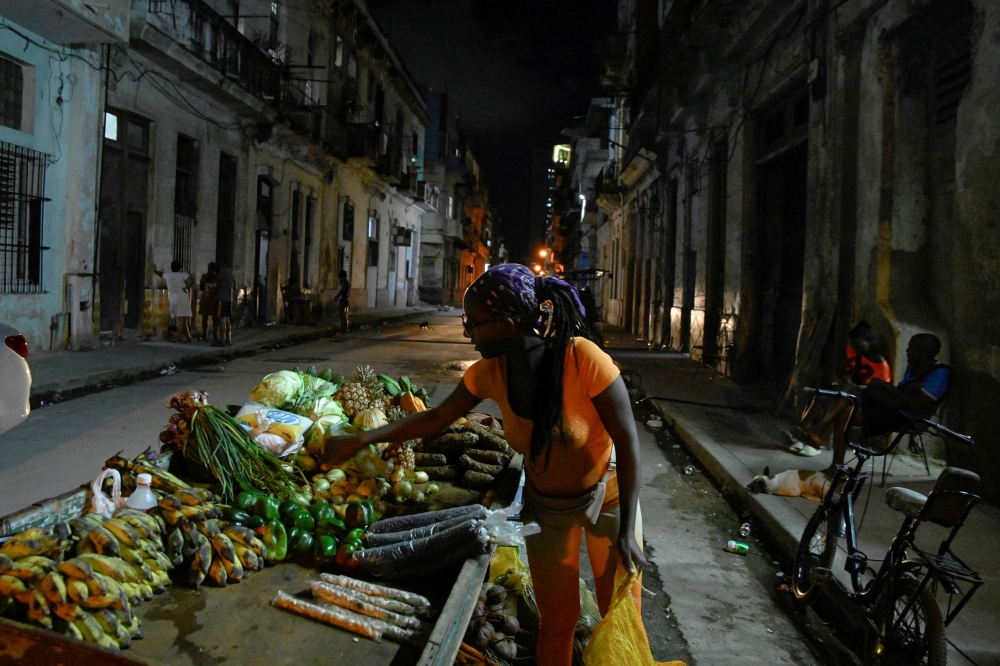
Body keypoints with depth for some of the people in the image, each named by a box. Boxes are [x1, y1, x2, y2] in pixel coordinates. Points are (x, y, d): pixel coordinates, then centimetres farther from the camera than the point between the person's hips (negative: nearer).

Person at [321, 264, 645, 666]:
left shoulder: (582, 358, -32)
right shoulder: (490, 372, -17)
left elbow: (627, 441, -24)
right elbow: (435, 418, -4)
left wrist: (627, 530, -22)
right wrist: (360, 440, -10)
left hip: (608, 496, -3)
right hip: (546, 505, 3)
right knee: (557, 622, 11)